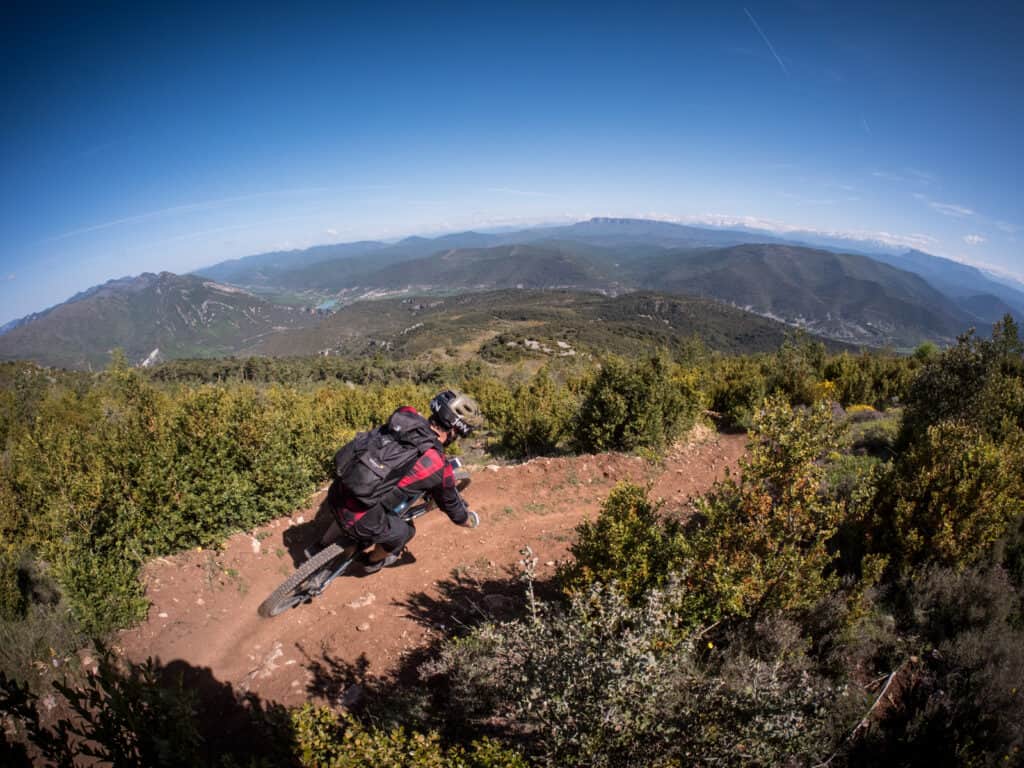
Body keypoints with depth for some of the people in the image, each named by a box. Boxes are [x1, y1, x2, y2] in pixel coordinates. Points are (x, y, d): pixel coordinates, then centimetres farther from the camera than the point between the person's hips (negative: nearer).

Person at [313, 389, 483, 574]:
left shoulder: (405, 417, 1)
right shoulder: (439, 467, -12)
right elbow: (451, 504, 8)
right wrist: (470, 519, 30)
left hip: (335, 493, 5)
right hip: (358, 520, -5)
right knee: (404, 532, 26)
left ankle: (321, 547, 62)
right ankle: (373, 562, 50)